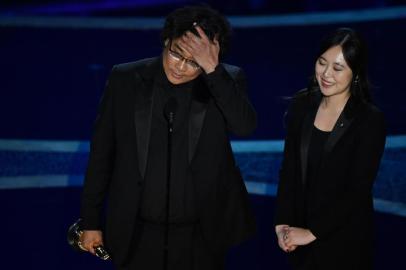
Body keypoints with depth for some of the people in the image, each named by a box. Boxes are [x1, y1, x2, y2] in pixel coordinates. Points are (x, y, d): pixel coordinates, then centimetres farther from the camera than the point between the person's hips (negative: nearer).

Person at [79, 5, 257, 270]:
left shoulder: (227, 80, -5)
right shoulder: (125, 79, -4)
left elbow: (245, 126, -23)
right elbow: (102, 152, 2)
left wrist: (213, 69, -30)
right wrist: (91, 221, 4)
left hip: (200, 236, 0)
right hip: (137, 234, 0)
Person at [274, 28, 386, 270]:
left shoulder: (371, 120, -14)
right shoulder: (302, 106, -1)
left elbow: (358, 191, -16)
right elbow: (289, 170, 2)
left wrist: (312, 232, -15)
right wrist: (282, 223, -7)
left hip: (344, 240, -4)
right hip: (300, 232, 4)